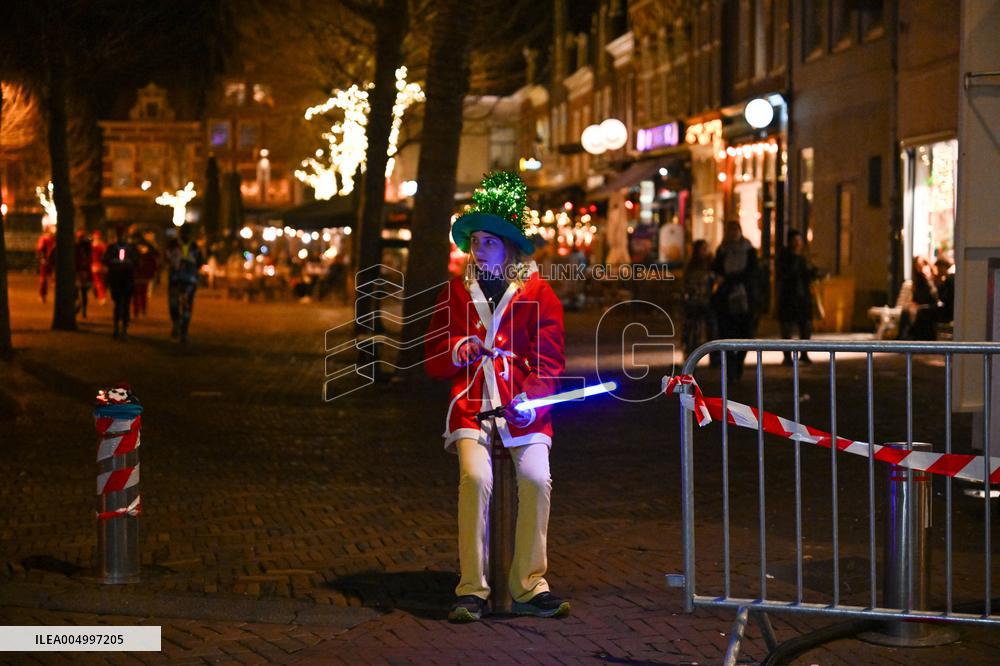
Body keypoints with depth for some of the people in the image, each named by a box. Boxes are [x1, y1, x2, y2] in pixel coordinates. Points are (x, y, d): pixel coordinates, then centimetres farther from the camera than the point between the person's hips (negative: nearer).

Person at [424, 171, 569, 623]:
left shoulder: (538, 294, 9)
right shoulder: (456, 293, 15)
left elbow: (549, 360, 4)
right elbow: (433, 361, 17)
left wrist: (531, 398, -15)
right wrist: (456, 353, -6)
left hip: (523, 406, 0)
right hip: (470, 404, 1)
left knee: (536, 478, -22)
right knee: (475, 476, -24)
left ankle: (529, 587, -9)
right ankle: (472, 590, -18)